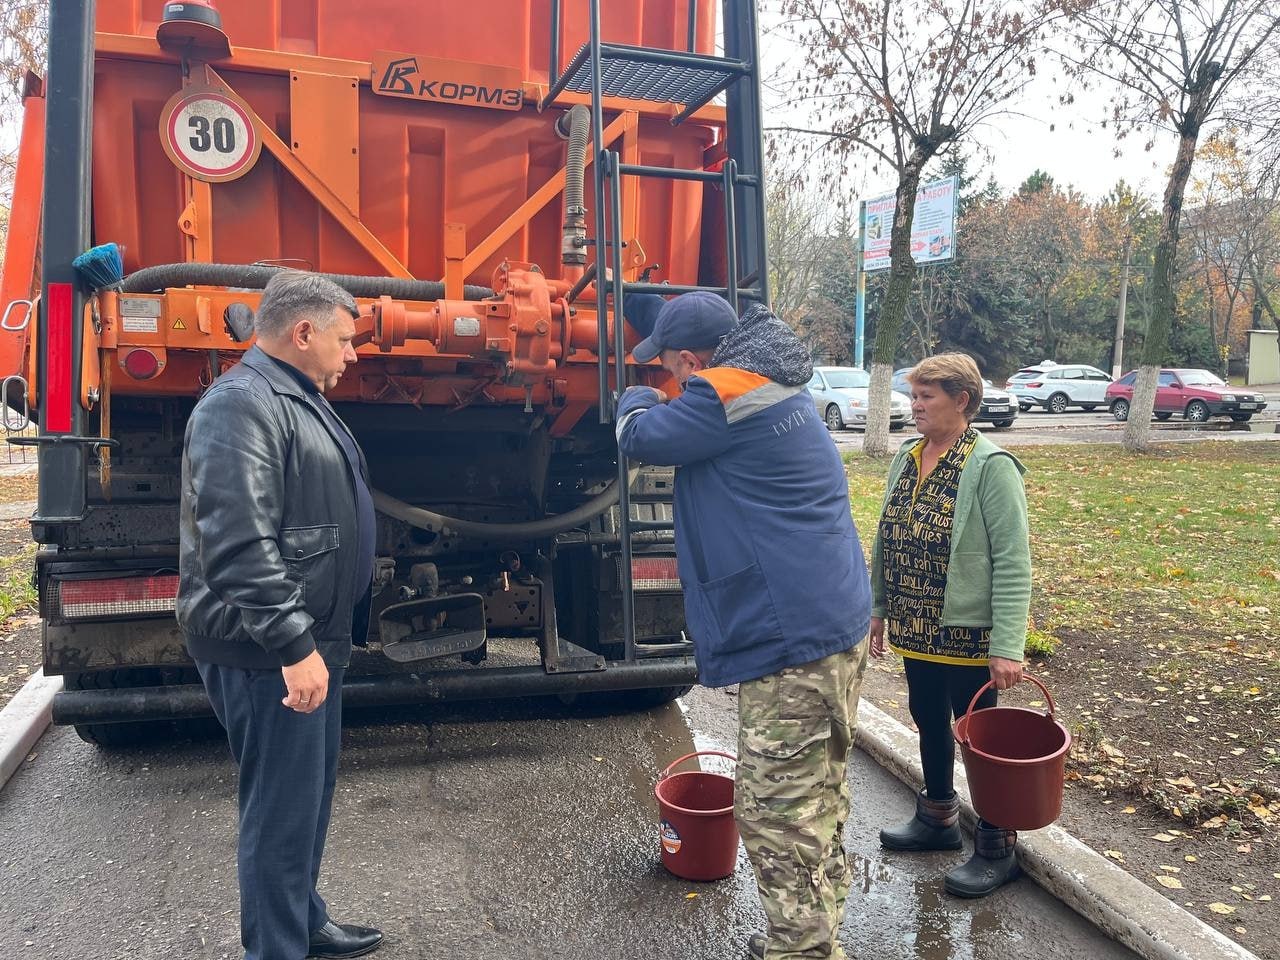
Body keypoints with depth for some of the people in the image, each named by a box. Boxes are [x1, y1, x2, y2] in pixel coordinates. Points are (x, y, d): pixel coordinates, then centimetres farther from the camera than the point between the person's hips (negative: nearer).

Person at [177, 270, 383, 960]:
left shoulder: (297, 399, 16)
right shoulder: (242, 405, -17)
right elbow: (238, 544, -26)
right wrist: (293, 643, -27)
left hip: (311, 639, 10)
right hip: (270, 652, -10)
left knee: (311, 792, 20)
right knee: (284, 808, -1)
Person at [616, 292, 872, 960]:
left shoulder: (726, 398, -16)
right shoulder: (776, 387, 14)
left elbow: (637, 436, -5)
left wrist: (640, 397, 15)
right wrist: (666, 403, 24)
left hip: (790, 642, -11)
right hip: (839, 627, 11)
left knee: (777, 815, -1)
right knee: (818, 801, 20)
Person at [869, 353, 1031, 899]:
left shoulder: (990, 467, -16)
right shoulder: (906, 459, 6)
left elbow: (1013, 561, -19)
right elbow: (886, 542, 13)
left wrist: (1008, 646, -23)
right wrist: (878, 608, 15)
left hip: (968, 633, -7)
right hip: (916, 629, 7)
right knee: (928, 723, 21)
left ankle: (996, 848, 26)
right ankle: (938, 819, 41)